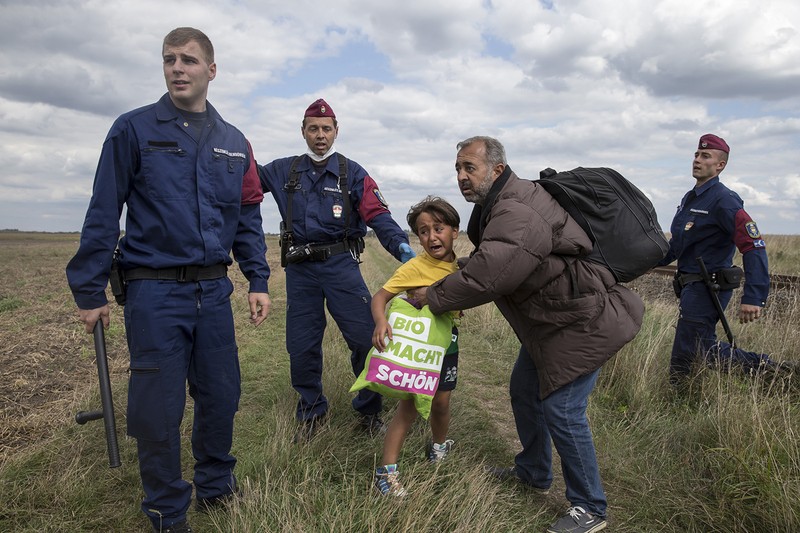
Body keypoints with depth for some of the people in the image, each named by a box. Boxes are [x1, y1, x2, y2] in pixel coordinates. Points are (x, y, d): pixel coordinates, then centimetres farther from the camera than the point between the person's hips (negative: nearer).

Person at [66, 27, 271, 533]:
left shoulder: (234, 142, 10)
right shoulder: (134, 129, -2)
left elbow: (249, 218, 13)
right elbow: (103, 214, -2)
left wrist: (259, 282, 6)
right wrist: (90, 291, -3)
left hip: (214, 290, 4)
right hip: (154, 291, -3)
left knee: (222, 396, 12)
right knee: (157, 407, 5)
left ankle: (216, 486, 35)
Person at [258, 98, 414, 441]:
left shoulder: (352, 173, 3)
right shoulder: (284, 171, 12)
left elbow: (377, 214, -7)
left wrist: (400, 244, -24)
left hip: (340, 263, -2)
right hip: (299, 270, 3)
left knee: (366, 338, -8)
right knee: (301, 348, 8)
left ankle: (369, 412, 13)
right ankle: (312, 413, 29)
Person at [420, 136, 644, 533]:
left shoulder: (517, 215, -29)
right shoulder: (499, 205, 6)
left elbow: (485, 277, -35)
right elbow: (484, 261, 15)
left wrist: (431, 296, -21)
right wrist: (453, 269, -3)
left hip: (582, 321, -11)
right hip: (549, 321, 11)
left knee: (560, 409, -7)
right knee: (525, 392, 18)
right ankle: (533, 473, 40)